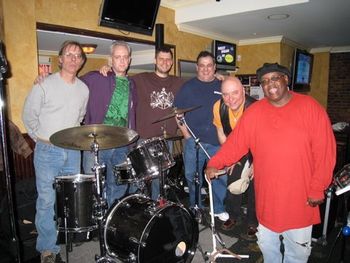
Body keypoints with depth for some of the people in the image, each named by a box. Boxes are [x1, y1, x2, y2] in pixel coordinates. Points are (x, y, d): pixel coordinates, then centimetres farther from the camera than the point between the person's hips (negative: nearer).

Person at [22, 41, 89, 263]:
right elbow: (29, 115, 0)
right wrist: (41, 138, -1)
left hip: (73, 152, 4)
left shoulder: (83, 89, 7)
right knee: (47, 201, 1)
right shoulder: (44, 85, -7)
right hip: (47, 152, -4)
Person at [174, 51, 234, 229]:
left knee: (220, 176, 4)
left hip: (218, 141, 1)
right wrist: (186, 134, -4)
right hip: (194, 140, 0)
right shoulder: (188, 87, 5)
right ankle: (195, 208, 28)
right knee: (192, 177, 8)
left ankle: (220, 210, 23)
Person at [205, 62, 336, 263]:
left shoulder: (310, 107, -5)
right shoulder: (254, 112, 1)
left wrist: (318, 188, -8)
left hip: (301, 199, -1)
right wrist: (214, 164, -14)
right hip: (267, 199, 2)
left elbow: (325, 151, -7)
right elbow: (235, 143, -2)